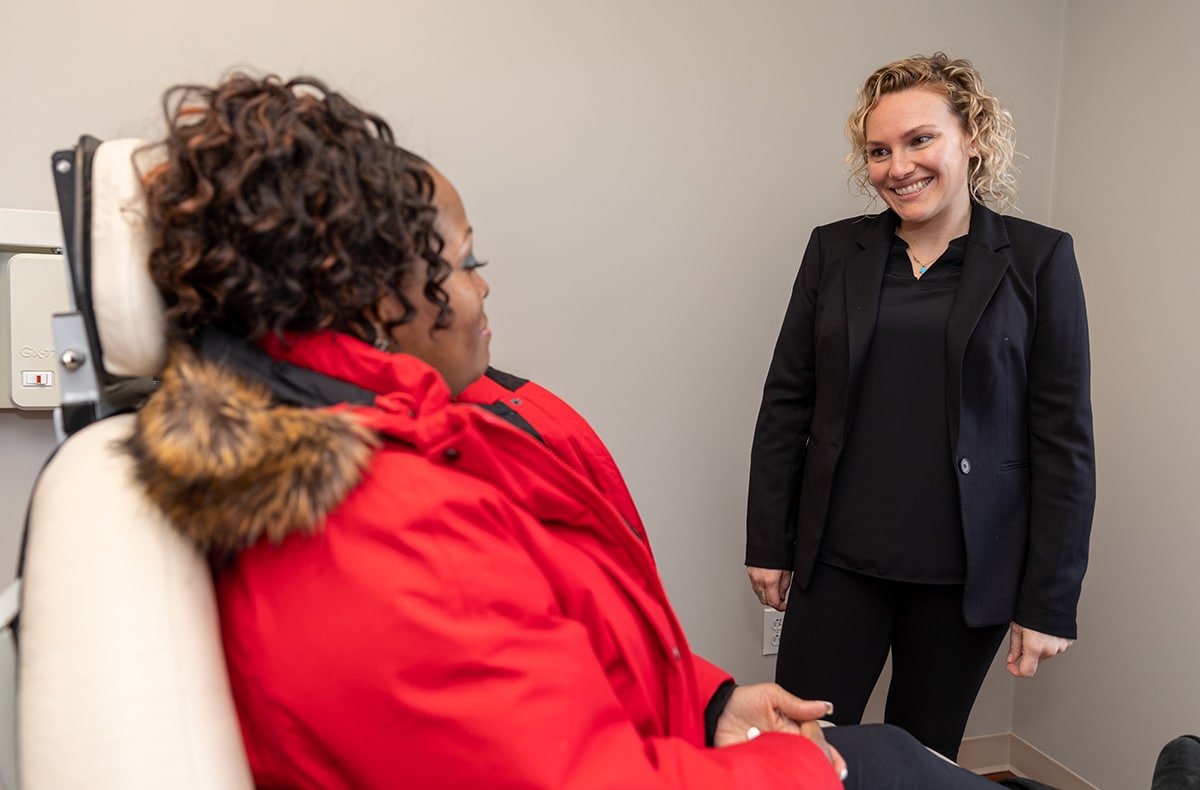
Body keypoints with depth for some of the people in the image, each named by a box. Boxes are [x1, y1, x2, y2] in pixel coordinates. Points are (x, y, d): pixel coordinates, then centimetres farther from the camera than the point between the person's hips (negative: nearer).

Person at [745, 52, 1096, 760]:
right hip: (838, 561, 2)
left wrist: (1049, 601, -4)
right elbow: (787, 402, 5)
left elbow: (1064, 438, -3)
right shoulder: (835, 251, 4)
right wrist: (769, 543, 3)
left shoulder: (1039, 259, -2)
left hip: (965, 574, -1)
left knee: (922, 758, 14)